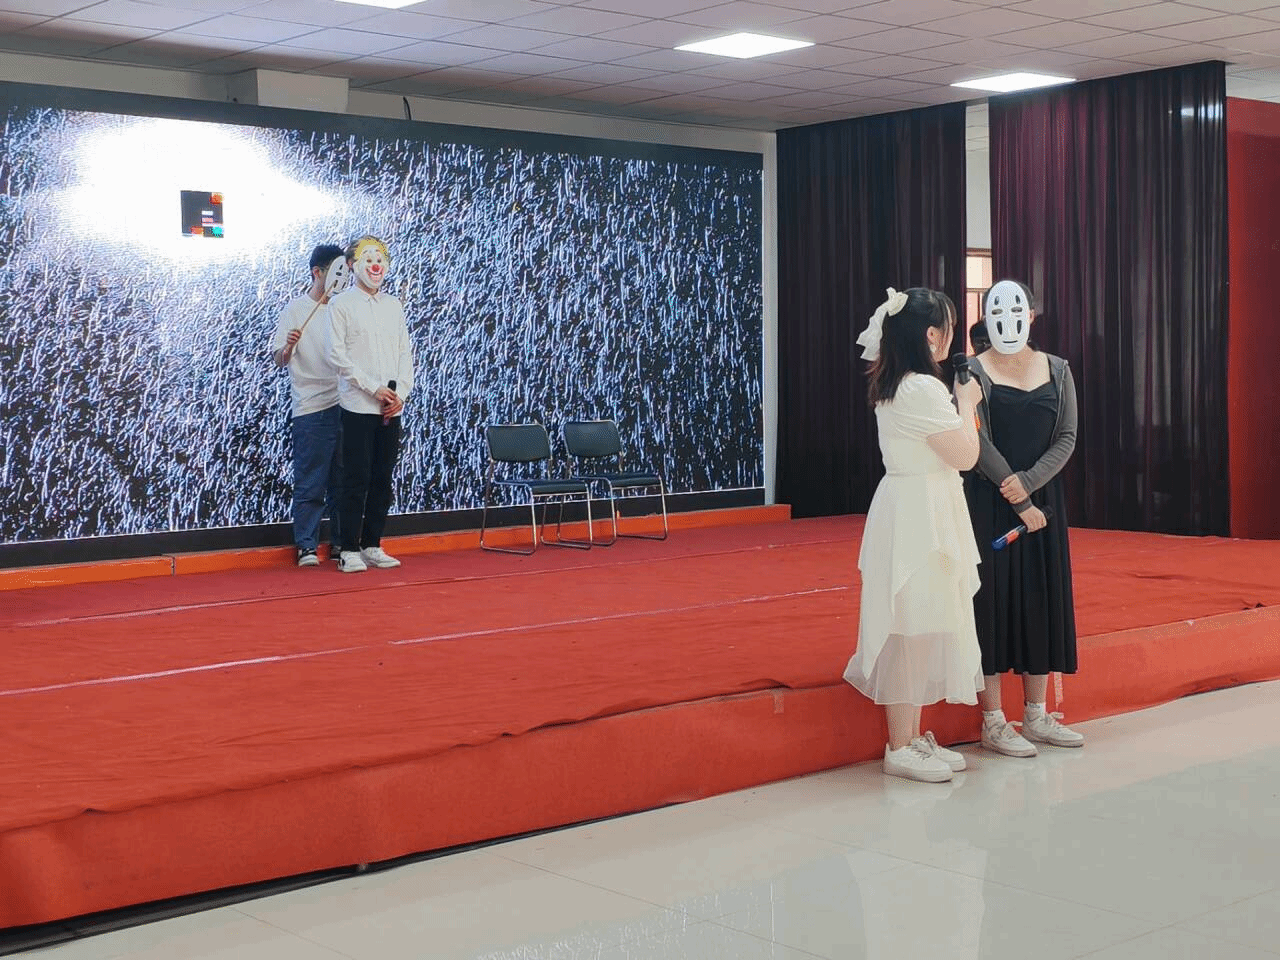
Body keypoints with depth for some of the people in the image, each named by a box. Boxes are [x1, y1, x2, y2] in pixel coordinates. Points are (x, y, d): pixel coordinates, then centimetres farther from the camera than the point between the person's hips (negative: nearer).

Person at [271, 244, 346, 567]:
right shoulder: (295, 310, -2)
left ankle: (341, 542, 16)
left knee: (343, 480, 8)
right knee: (310, 482, -3)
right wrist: (288, 347, -25)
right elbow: (279, 360, -4)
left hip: (343, 404, 5)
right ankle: (307, 547, 3)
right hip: (311, 407, -5)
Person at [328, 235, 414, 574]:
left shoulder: (393, 305, 13)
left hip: (392, 406, 5)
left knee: (383, 478, 6)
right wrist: (374, 388, -13)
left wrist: (401, 393, -2)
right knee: (357, 479, -5)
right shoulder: (341, 304, -1)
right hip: (358, 405, -5)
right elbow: (337, 354, -7)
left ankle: (372, 545, 14)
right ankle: (350, 550, 1)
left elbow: (405, 353, 12)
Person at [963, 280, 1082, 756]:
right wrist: (1018, 504, -14)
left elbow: (1066, 438, 2)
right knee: (992, 600, -3)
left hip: (1043, 498, 5)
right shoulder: (973, 372, -4)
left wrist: (1029, 483, -13)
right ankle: (993, 722, 3)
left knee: (1041, 600, 8)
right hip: (989, 502, -4)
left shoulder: (1057, 370, 8)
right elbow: (979, 443, -11)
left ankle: (1036, 716, 18)